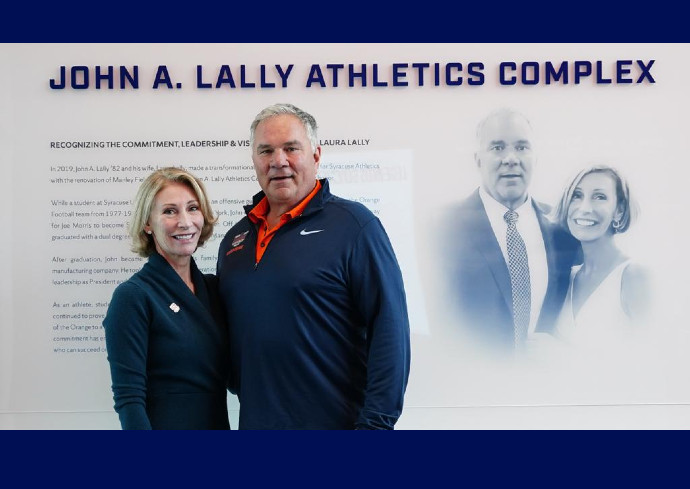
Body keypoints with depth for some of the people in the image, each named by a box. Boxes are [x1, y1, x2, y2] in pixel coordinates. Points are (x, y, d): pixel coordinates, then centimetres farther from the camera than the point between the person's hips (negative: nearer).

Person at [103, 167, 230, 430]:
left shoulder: (213, 288, 3)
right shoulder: (132, 296, -13)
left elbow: (229, 375, 8)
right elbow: (129, 399, -16)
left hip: (218, 422, 6)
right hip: (164, 423, -5)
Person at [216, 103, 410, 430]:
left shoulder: (353, 224, -9)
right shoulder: (236, 237, 10)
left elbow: (389, 330, -14)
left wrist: (375, 424, -18)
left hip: (335, 423, -5)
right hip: (254, 421, 6)